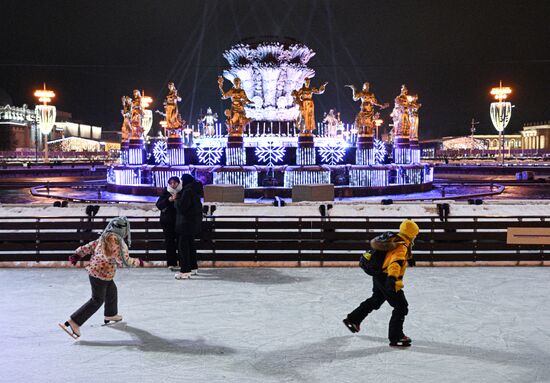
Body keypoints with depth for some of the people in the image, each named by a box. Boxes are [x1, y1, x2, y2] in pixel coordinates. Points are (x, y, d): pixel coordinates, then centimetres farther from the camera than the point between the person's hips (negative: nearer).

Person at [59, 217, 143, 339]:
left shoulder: (104, 238, 5)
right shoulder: (118, 242, -23)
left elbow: (90, 246, 8)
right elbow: (125, 261, -21)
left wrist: (78, 254, 15)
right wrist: (137, 262, -4)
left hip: (94, 269, 10)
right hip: (101, 275, -10)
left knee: (112, 291, 27)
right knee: (97, 301, -2)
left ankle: (110, 315, 47)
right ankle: (73, 322, -6)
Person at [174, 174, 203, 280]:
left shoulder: (187, 191, -18)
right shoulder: (195, 191, 11)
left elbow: (181, 206, -22)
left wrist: (177, 198, -7)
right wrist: (179, 198, 12)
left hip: (187, 222, -10)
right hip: (194, 222, 10)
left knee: (183, 245, -8)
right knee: (190, 244, 19)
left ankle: (185, 271, -10)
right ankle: (193, 267, 29)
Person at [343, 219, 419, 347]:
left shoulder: (395, 241, 6)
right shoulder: (402, 247, -22)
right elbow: (395, 263, -40)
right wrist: (393, 279, -55)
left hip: (380, 277, 10)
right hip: (386, 279, -10)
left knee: (375, 300, 30)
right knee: (401, 307, -7)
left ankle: (352, 319, 45)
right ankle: (395, 338, -4)